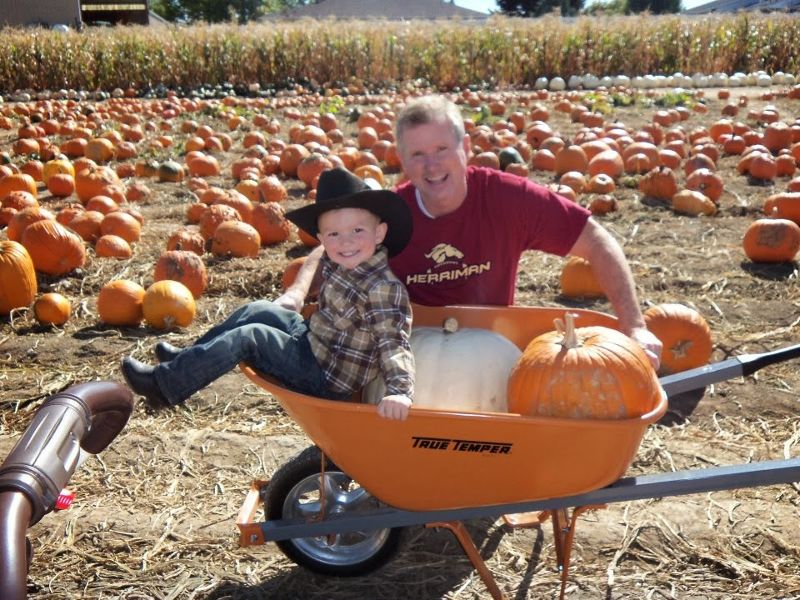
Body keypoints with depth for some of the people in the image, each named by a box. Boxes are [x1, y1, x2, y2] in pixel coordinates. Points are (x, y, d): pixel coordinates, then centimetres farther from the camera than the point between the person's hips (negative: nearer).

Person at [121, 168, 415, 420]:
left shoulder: (383, 289, -27)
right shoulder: (337, 265, -1)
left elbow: (393, 343, -33)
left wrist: (399, 390, -46)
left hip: (325, 378, -9)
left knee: (250, 337, -13)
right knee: (258, 311, 14)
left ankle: (165, 385, -4)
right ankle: (189, 359, 24)